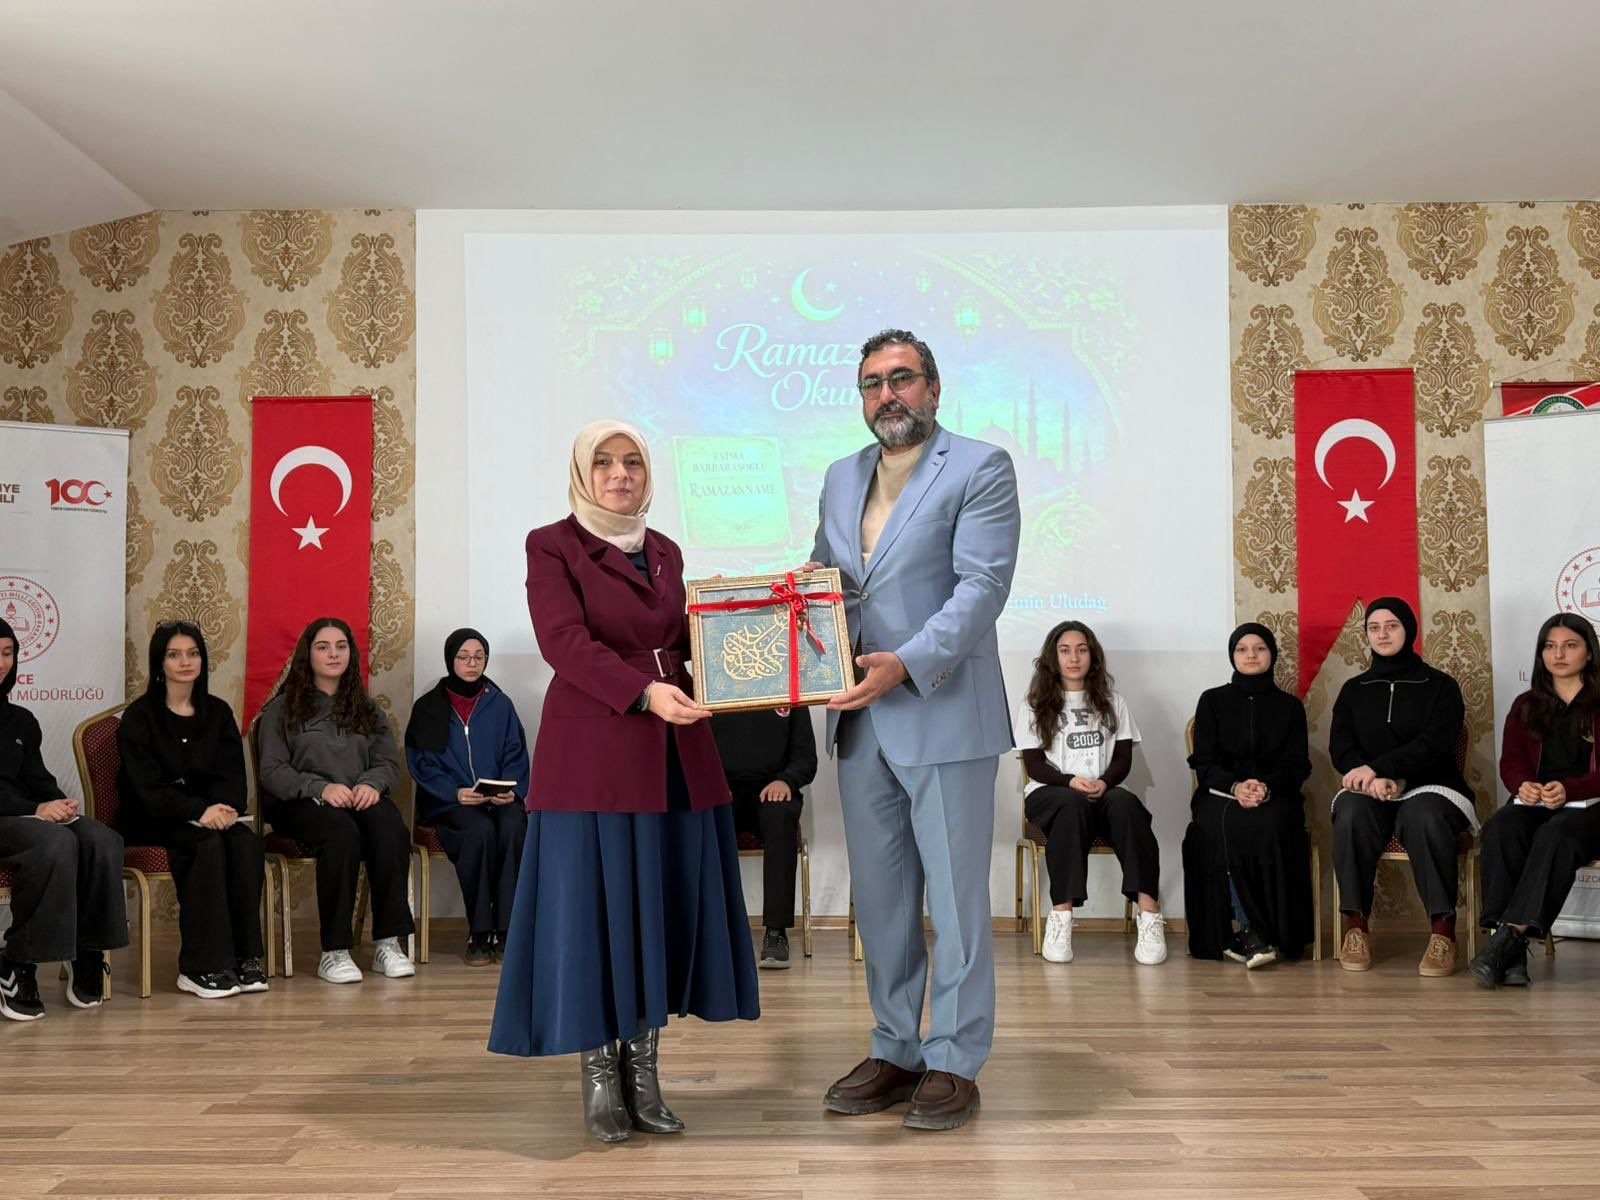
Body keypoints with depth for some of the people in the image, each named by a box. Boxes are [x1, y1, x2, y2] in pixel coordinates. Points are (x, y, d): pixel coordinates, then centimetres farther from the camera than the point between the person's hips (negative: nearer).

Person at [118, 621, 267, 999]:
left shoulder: (218, 712, 11)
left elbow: (232, 774, 6)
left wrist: (226, 808, -17)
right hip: (154, 821, -4)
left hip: (211, 815, 4)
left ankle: (246, 958, -24)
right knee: (209, 844, -33)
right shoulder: (139, 717, -2)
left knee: (246, 842, -27)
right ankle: (201, 968, -30)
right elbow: (147, 786, -12)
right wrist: (199, 811, -26)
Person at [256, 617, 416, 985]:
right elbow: (272, 771, -1)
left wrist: (372, 783, -12)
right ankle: (334, 952, -34)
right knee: (341, 832, -37)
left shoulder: (367, 708, 21)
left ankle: (388, 942, -31)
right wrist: (320, 788, -18)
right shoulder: (284, 707, 10)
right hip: (301, 804, -3)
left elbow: (390, 763, 12)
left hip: (360, 799, 3)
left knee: (390, 827, -33)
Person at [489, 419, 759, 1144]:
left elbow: (687, 642, 16)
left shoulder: (665, 552, 15)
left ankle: (644, 1071, 17)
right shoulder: (552, 545, -2)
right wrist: (644, 693, -27)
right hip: (592, 753, -5)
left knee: (662, 907, 7)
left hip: (674, 755, 6)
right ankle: (598, 1078, 11)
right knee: (593, 906, -1)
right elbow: (565, 641, -15)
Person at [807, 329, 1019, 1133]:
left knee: (956, 894, 2)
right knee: (879, 895, 13)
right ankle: (894, 1050, 25)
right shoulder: (841, 479, 16)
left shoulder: (980, 469, -4)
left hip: (943, 715, -6)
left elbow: (982, 586, -14)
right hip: (861, 720, 6)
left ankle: (955, 1062, 13)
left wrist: (907, 664, -25)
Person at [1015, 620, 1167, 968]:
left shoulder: (1112, 702, 17)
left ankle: (1148, 910, -41)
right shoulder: (1035, 705, 10)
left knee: (1124, 802, -34)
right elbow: (1034, 764, 1)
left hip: (1104, 793, 2)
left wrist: (1103, 783, -14)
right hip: (1050, 793, -2)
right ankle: (1062, 914, -42)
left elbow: (1123, 759, 8)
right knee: (1073, 805, -38)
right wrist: (1071, 781, -18)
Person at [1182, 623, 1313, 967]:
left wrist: (1266, 787, -19)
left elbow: (1296, 765, 5)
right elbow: (1204, 762, 4)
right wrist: (1235, 787, -18)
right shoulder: (1212, 701, 13)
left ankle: (1241, 932, -31)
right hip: (1220, 794, 0)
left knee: (1267, 826, -37)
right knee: (1228, 827, -37)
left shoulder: (1290, 706, 16)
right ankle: (1252, 932, -34)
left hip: (1275, 795, 1)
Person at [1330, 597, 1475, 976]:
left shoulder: (1440, 686, 10)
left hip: (1430, 788, -2)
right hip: (1369, 791, 2)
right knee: (1351, 814, -34)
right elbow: (1340, 747, 5)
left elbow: (1434, 744, -6)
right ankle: (1355, 925, -31)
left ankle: (1443, 930, -36)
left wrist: (1378, 767, -20)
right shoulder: (1354, 689, 18)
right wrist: (1373, 780, -17)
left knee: (1425, 817, -38)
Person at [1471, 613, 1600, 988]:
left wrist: (1568, 790, -21)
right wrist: (1523, 785, -12)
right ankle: (1512, 953, -40)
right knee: (1499, 830, -32)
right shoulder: (1526, 705, 22)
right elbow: (1511, 761, 12)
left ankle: (1511, 935, -44)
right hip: (1534, 802, 3)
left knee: (1557, 833, -38)